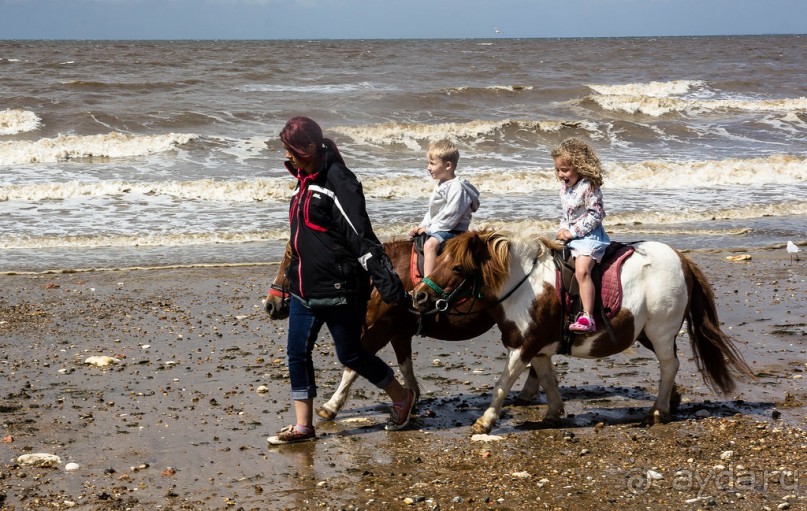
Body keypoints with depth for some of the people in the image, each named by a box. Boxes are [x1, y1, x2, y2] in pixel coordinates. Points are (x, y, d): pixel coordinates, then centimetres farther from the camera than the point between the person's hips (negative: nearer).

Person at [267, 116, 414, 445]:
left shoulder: (337, 182, -18)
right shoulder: (305, 180, 10)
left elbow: (362, 236, -23)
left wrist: (387, 282, -25)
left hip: (339, 290, -9)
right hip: (305, 289, 9)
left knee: (349, 354, 4)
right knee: (297, 353, 6)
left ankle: (401, 397, 26)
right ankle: (303, 427, 14)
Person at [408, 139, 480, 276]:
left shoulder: (457, 187, -18)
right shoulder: (440, 185, 14)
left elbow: (450, 215, -23)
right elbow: (432, 211, 21)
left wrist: (429, 229, -17)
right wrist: (422, 226, 6)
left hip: (453, 231, -11)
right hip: (436, 229, 11)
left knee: (430, 244, -35)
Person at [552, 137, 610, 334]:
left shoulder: (588, 188, -17)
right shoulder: (565, 188, 9)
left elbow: (595, 215, -19)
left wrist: (572, 232, -18)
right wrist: (562, 229, 1)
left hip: (589, 236, -10)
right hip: (570, 236, 10)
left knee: (582, 271, -26)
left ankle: (588, 317, -30)